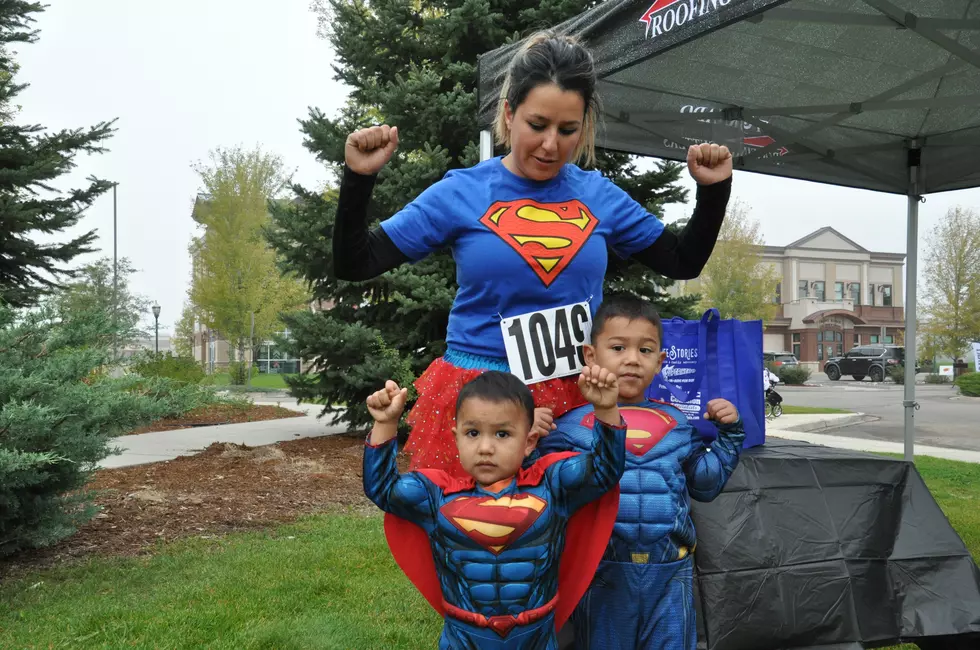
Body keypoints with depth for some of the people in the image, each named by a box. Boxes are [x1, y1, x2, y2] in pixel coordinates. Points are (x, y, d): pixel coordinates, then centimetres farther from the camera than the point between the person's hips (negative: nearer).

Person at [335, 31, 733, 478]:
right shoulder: (461, 193, -3)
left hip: (578, 398, 2)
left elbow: (683, 262, 16)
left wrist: (713, 189, 4)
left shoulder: (599, 196, 5)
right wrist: (359, 178, -15)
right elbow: (354, 265, -3)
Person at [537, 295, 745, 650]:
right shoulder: (572, 425, -3)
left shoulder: (677, 424, 8)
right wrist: (532, 441, -20)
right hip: (603, 572, -2)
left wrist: (728, 433, 7)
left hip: (670, 573, 3)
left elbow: (705, 482, 15)